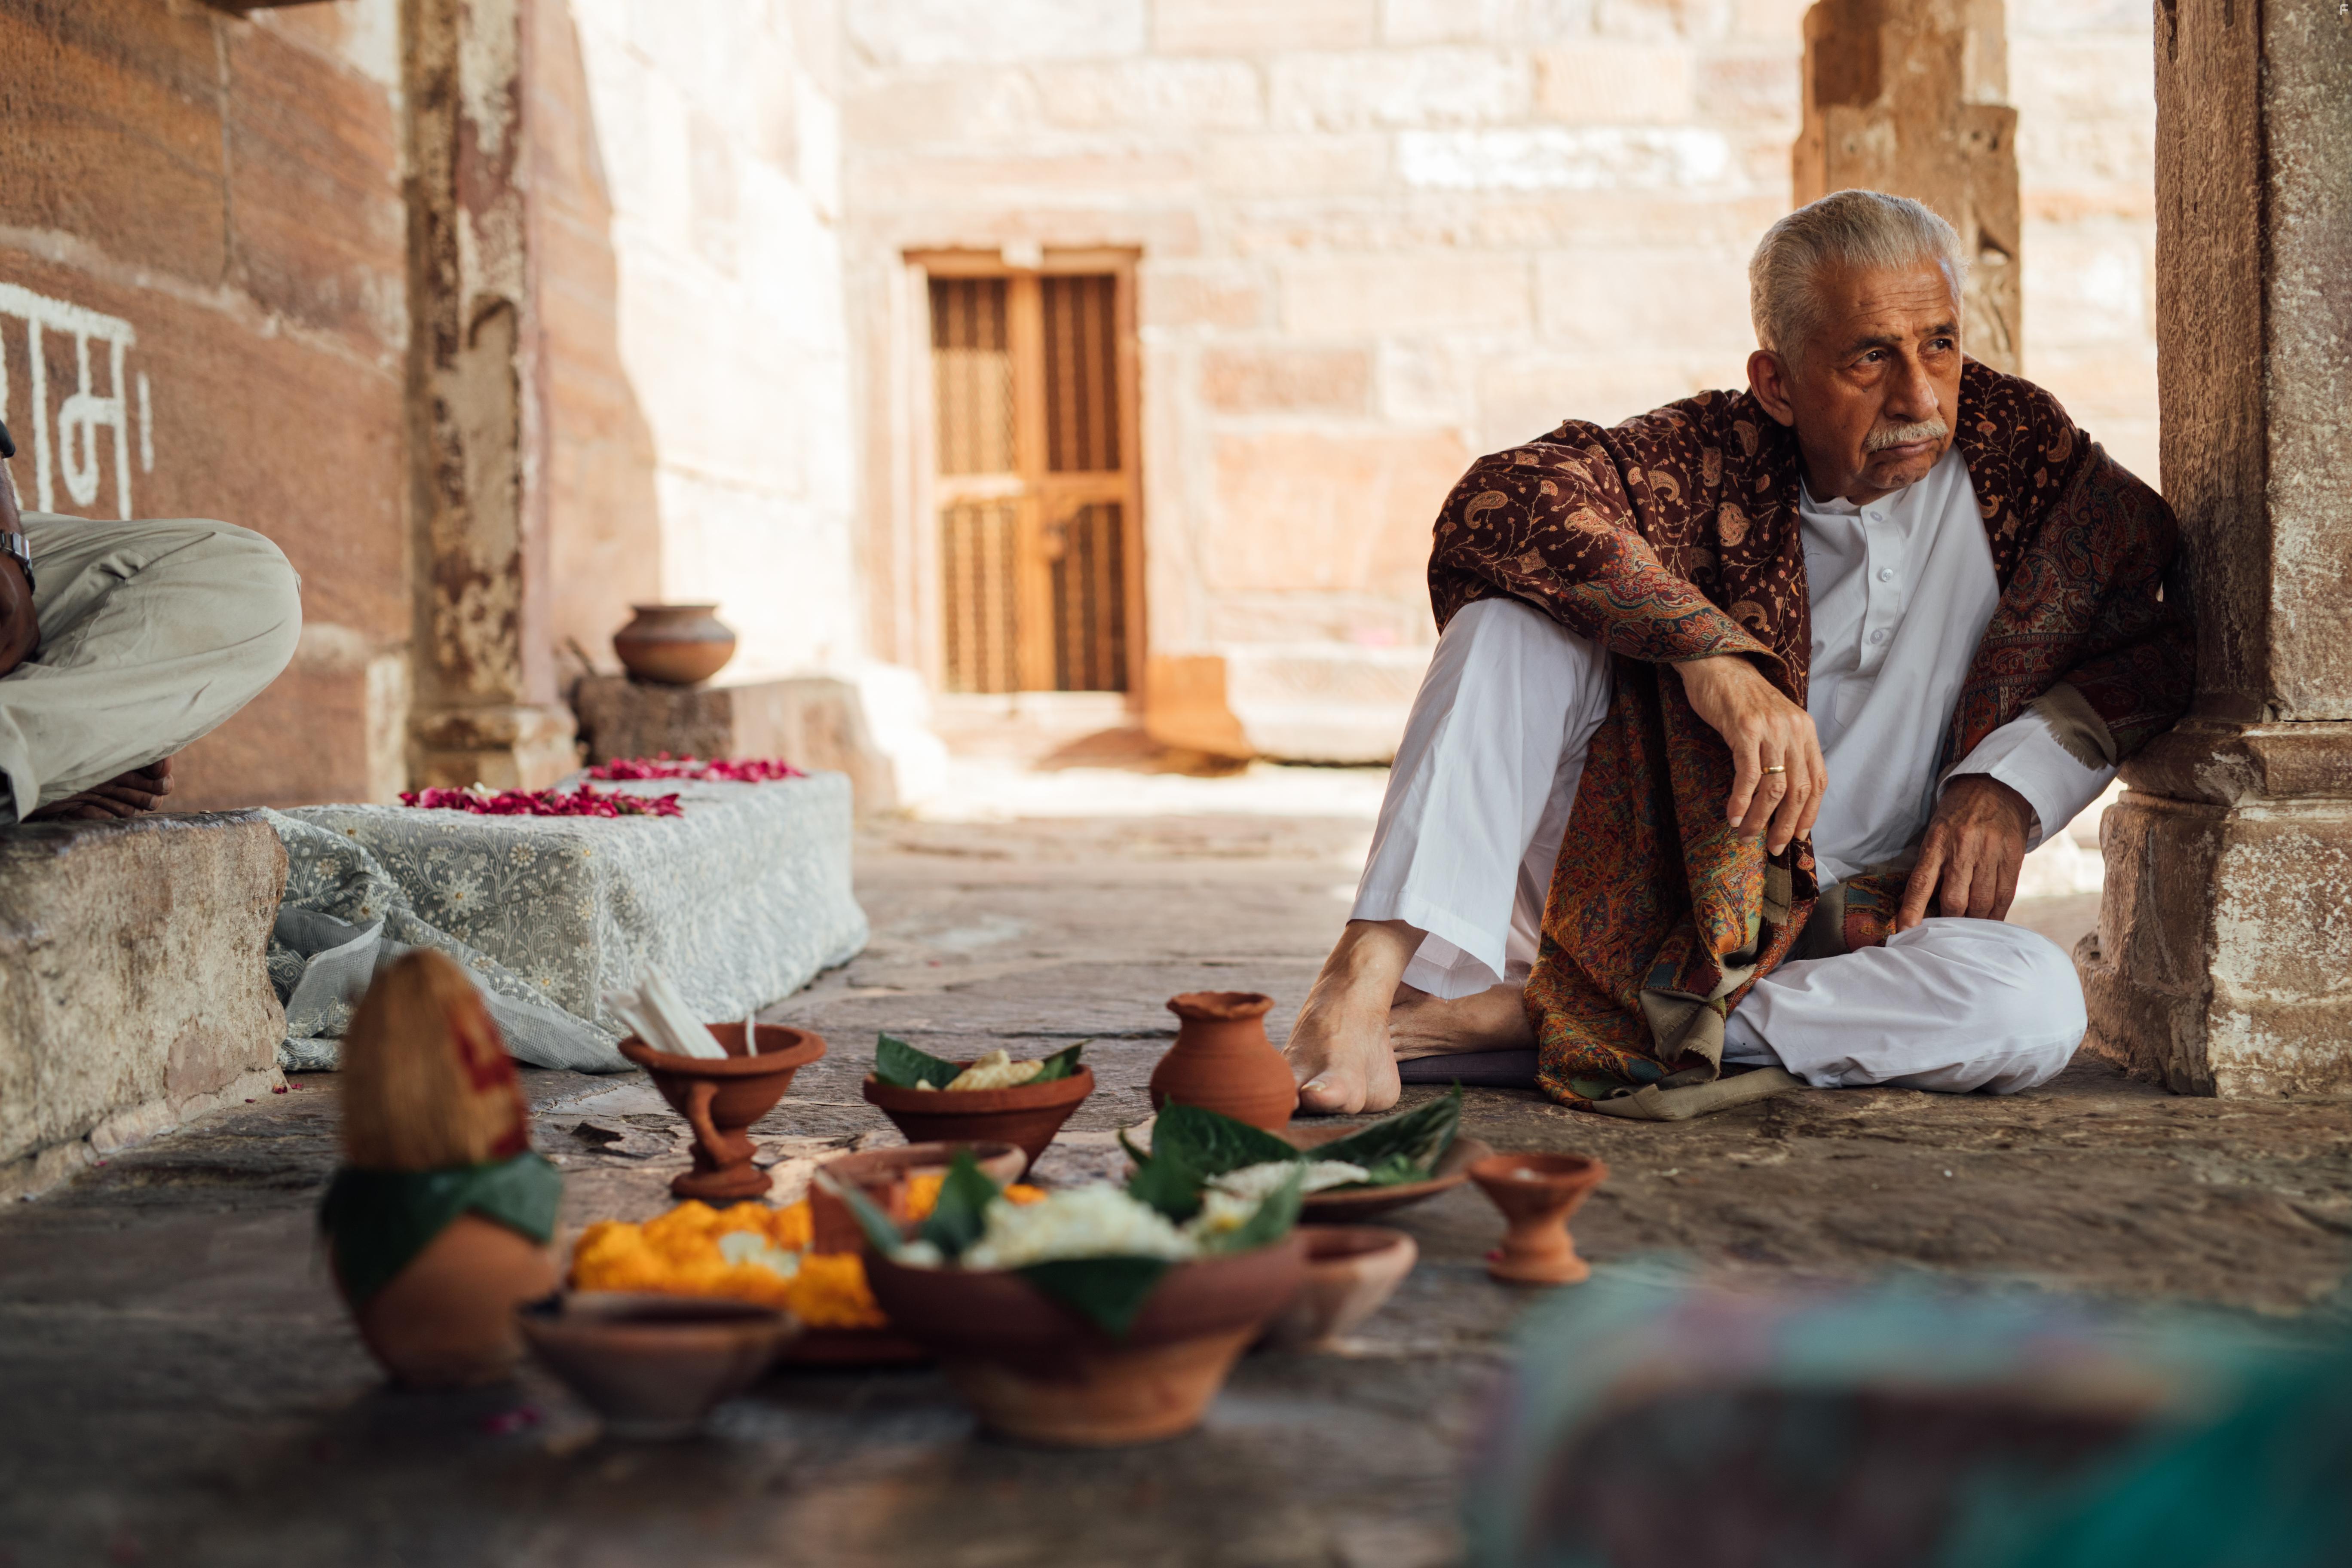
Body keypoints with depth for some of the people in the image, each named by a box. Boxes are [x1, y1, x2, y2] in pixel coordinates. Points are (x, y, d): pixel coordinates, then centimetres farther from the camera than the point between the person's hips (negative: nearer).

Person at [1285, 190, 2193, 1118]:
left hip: (1829, 934, 2)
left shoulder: (2021, 451, -3)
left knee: (2037, 1007, -31)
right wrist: (1712, 649, -34)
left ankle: (1516, 1016, -28)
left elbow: (2169, 625, 4)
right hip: (1621, 889, -1)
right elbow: (1506, 498, -25)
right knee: (1523, 608, -21)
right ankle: (1365, 983, -35)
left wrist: (2010, 778, -10)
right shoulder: (1717, 458, -9)